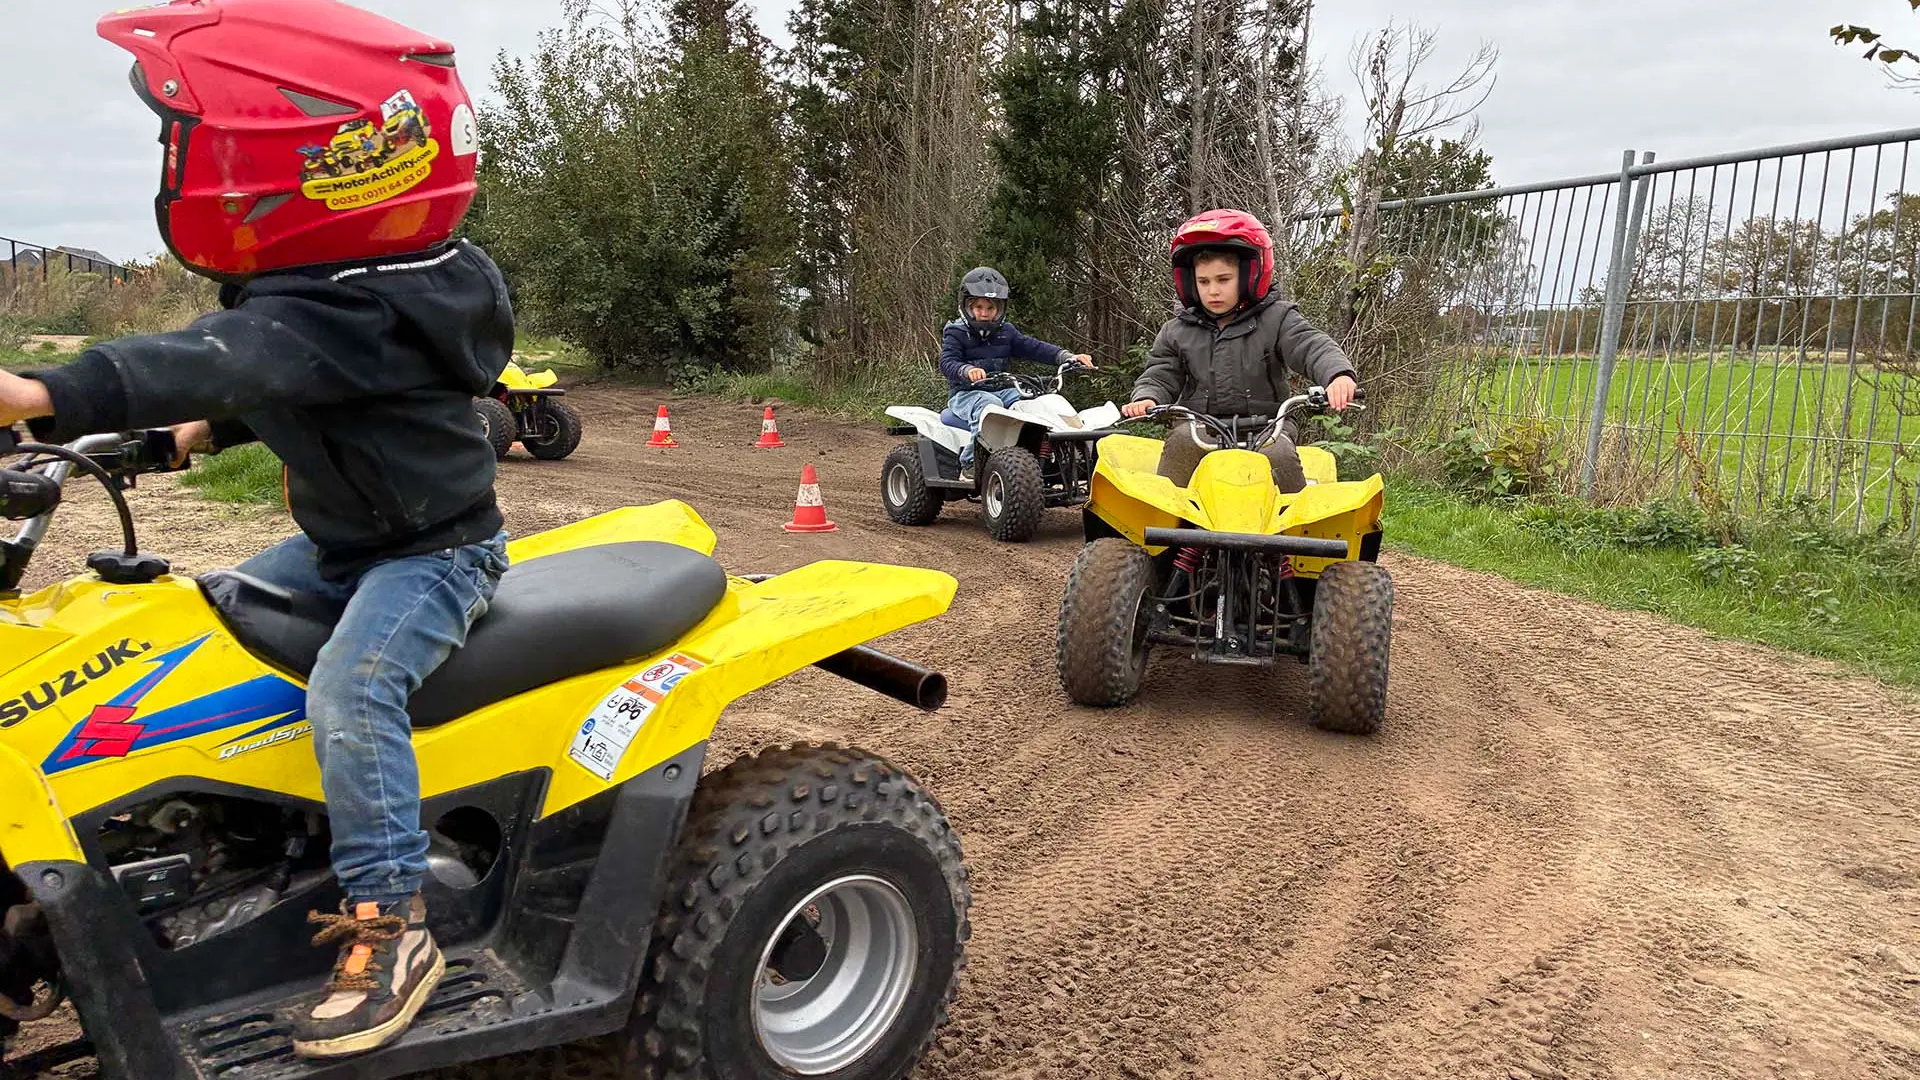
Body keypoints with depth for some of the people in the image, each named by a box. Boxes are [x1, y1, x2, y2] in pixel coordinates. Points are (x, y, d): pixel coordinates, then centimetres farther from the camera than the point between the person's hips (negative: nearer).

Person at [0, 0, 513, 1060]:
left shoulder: (352, 312, -30)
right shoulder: (329, 286, 4)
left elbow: (225, 363, -46)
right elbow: (267, 380, 22)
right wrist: (204, 426, 7)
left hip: (435, 548, -11)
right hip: (345, 538, 11)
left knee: (350, 688, -31)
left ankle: (390, 925, -21)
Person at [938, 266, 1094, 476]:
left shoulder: (1006, 332, 15)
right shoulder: (956, 333, 0)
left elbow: (1033, 348, 7)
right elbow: (947, 362, -15)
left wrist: (1067, 356, -8)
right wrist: (967, 370, -38)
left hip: (1001, 389, 5)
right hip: (966, 393, -5)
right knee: (989, 404, -37)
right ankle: (970, 462, -35)